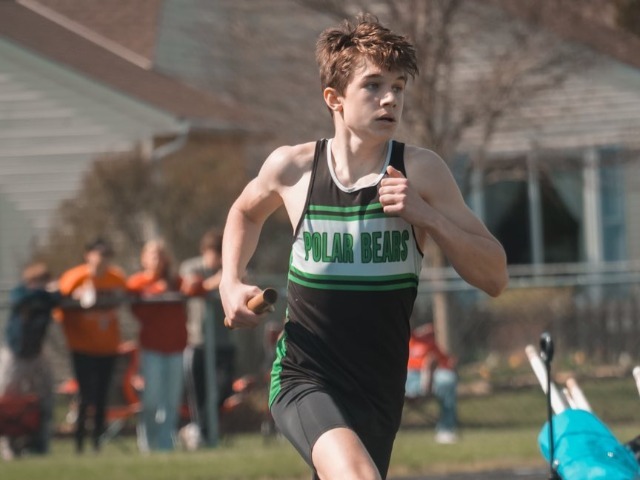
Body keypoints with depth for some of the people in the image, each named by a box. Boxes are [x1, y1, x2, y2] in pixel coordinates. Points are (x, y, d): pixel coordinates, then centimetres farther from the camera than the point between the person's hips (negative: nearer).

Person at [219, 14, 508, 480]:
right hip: (303, 379, -2)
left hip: (379, 388, 2)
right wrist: (231, 284, 6)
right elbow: (246, 212, 22)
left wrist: (427, 216, -19)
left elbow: (494, 277, -7)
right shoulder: (292, 167, -3)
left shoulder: (422, 171, -6)